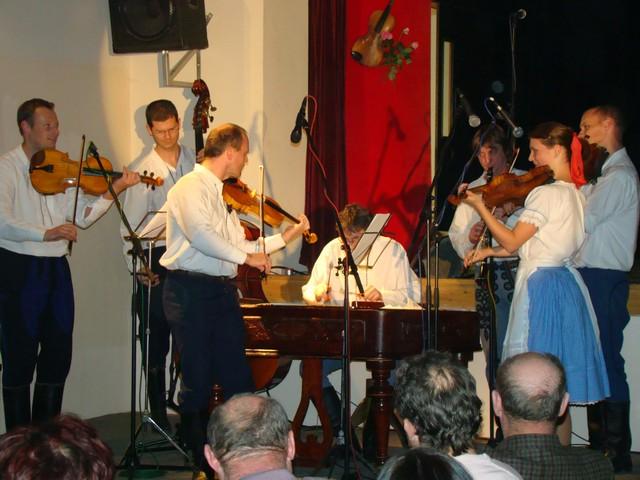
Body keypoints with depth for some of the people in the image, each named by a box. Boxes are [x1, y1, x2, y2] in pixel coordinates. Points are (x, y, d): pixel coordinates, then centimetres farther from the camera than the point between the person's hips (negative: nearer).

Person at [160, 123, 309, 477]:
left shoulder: (223, 194, 18)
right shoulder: (192, 187, -10)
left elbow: (239, 246, 18)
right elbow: (199, 235, -26)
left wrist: (286, 237, 18)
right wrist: (246, 256, -22)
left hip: (223, 291, 8)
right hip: (190, 291, -8)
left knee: (238, 379, 8)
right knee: (198, 381, -1)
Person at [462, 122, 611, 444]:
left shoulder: (547, 193, -16)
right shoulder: (575, 193, 11)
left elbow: (512, 241, -14)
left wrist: (480, 206, -6)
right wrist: (490, 251, 15)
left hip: (541, 285, -9)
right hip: (567, 285, 9)